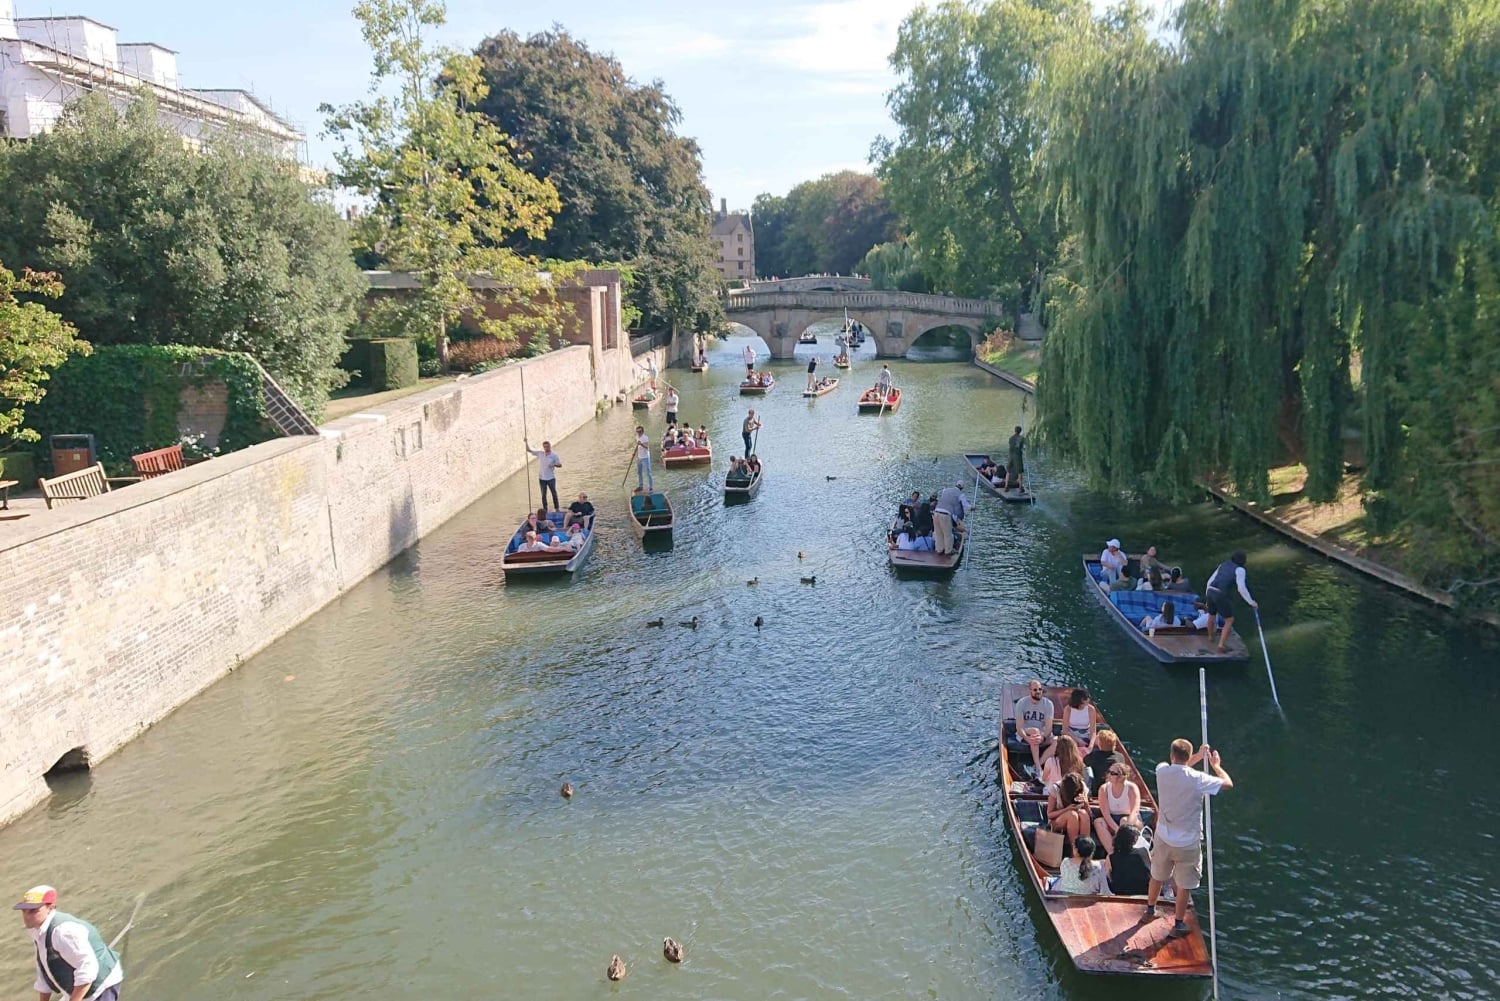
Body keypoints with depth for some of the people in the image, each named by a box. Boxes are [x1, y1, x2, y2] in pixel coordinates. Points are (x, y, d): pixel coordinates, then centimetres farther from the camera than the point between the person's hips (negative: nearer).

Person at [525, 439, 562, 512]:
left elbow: (560, 464, 0)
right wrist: (526, 442, -6)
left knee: (554, 493, 3)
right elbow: (528, 450, 7)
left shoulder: (554, 455, -4)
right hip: (542, 478, 2)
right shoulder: (540, 454, 3)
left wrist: (554, 465, -19)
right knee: (543, 495, 6)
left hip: (551, 478, -2)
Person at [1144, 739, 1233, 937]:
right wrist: (1216, 765, 5)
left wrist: (1198, 757, 13)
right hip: (1188, 843, -4)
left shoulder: (1161, 771, -11)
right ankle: (1178, 925, 22)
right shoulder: (1197, 779, -23)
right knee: (1184, 886, 12)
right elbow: (1228, 783, -10)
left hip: (1163, 837, 4)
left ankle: (1149, 910, 43)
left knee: (1157, 877, 24)